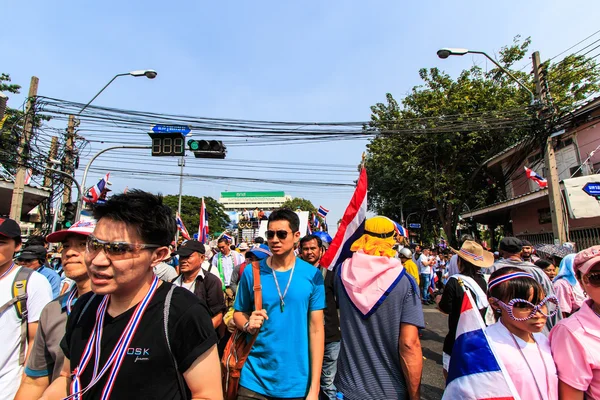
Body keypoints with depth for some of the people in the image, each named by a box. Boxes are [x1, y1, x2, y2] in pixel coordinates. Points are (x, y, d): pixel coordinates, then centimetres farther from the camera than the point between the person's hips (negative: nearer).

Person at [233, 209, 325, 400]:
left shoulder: (312, 275, -9)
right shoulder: (251, 272, -6)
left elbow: (316, 329, -6)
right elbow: (238, 314, 5)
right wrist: (248, 325, -18)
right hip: (255, 379, 1)